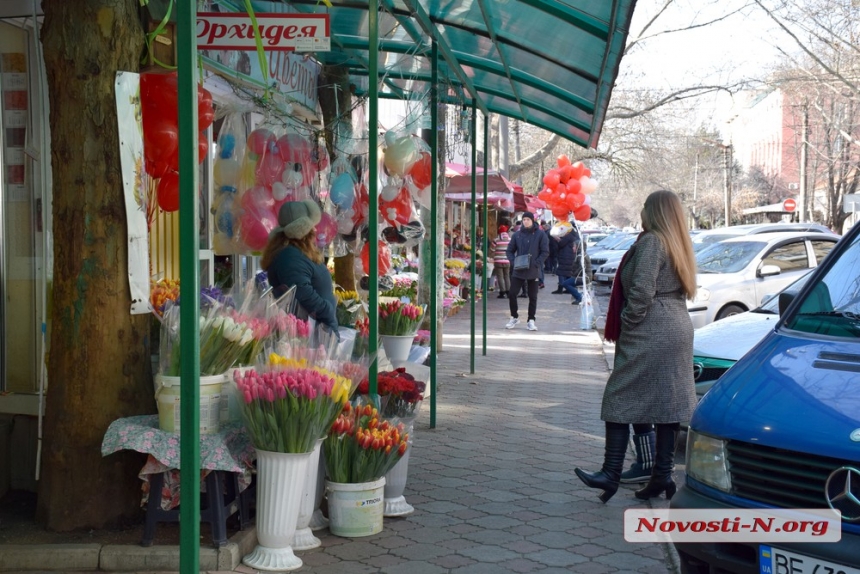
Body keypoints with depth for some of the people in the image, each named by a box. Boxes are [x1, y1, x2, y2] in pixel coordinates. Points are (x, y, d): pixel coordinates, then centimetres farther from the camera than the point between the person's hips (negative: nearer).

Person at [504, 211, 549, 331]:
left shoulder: (540, 235, -3)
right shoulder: (517, 235, 5)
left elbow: (545, 252, -4)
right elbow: (510, 250, 11)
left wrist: (536, 264, -15)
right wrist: (513, 262, -6)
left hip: (533, 271, -2)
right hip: (518, 271, 2)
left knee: (533, 297, 5)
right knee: (512, 294, -2)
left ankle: (531, 320, 14)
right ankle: (514, 317, 16)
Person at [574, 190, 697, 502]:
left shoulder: (651, 242, -11)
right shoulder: (679, 246, 16)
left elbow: (641, 291, -19)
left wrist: (627, 324, -9)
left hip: (650, 333, -9)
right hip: (678, 329, 9)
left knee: (620, 399, -4)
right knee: (667, 402, 8)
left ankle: (611, 473, -5)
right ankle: (663, 474, 9)